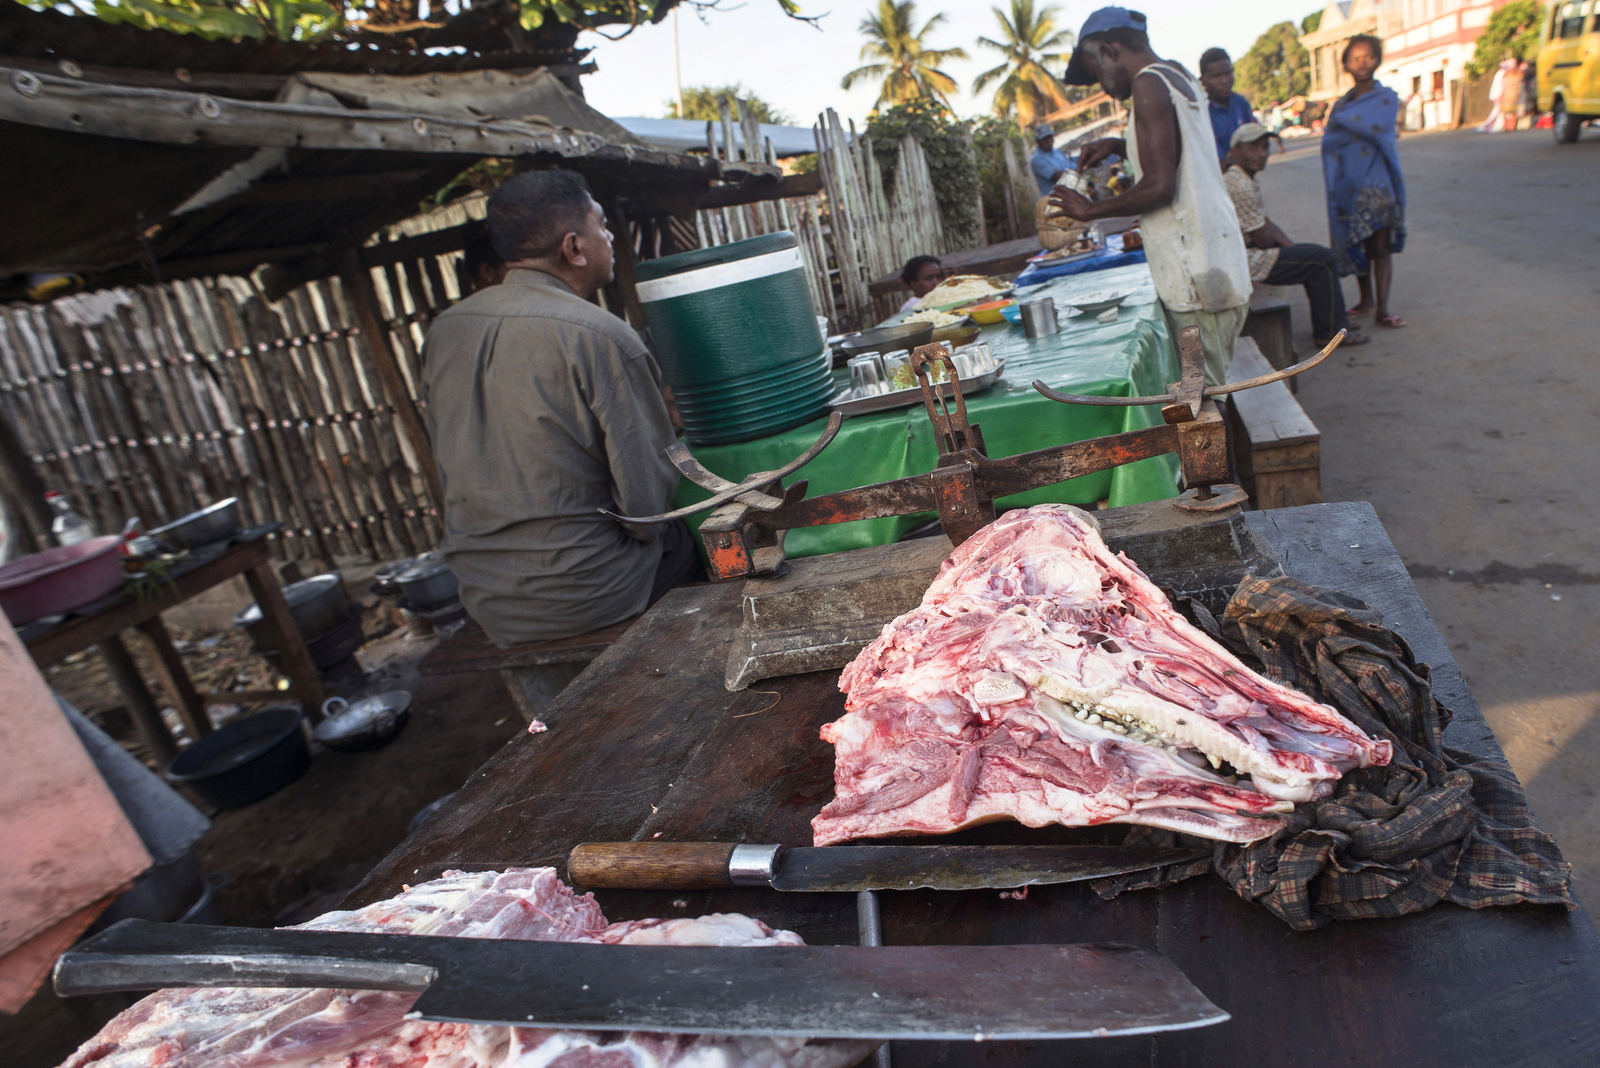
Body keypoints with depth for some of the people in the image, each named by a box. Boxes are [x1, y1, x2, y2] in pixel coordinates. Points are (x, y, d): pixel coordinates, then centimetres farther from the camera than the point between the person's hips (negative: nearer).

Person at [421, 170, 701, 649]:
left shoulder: (443, 331, 2)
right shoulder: (602, 337, -20)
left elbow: (449, 468, 11)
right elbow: (649, 497, -18)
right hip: (581, 596, -7)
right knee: (697, 535, 15)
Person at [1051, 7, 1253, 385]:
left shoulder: (1149, 84, -12)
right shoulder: (1181, 78, 18)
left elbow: (1159, 187, -19)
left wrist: (1091, 210, -6)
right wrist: (1119, 145, 23)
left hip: (1197, 281, -10)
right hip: (1218, 268, 10)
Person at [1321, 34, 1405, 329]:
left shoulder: (1387, 98, 1)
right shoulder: (1341, 103, 12)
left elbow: (1374, 127, -15)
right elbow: (1328, 143, 1)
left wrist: (1340, 119, -5)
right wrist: (1367, 134, -11)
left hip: (1376, 185, -4)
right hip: (1348, 186, 4)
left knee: (1381, 246, -5)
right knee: (1357, 245, 9)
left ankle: (1382, 310, -7)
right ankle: (1367, 301, 23)